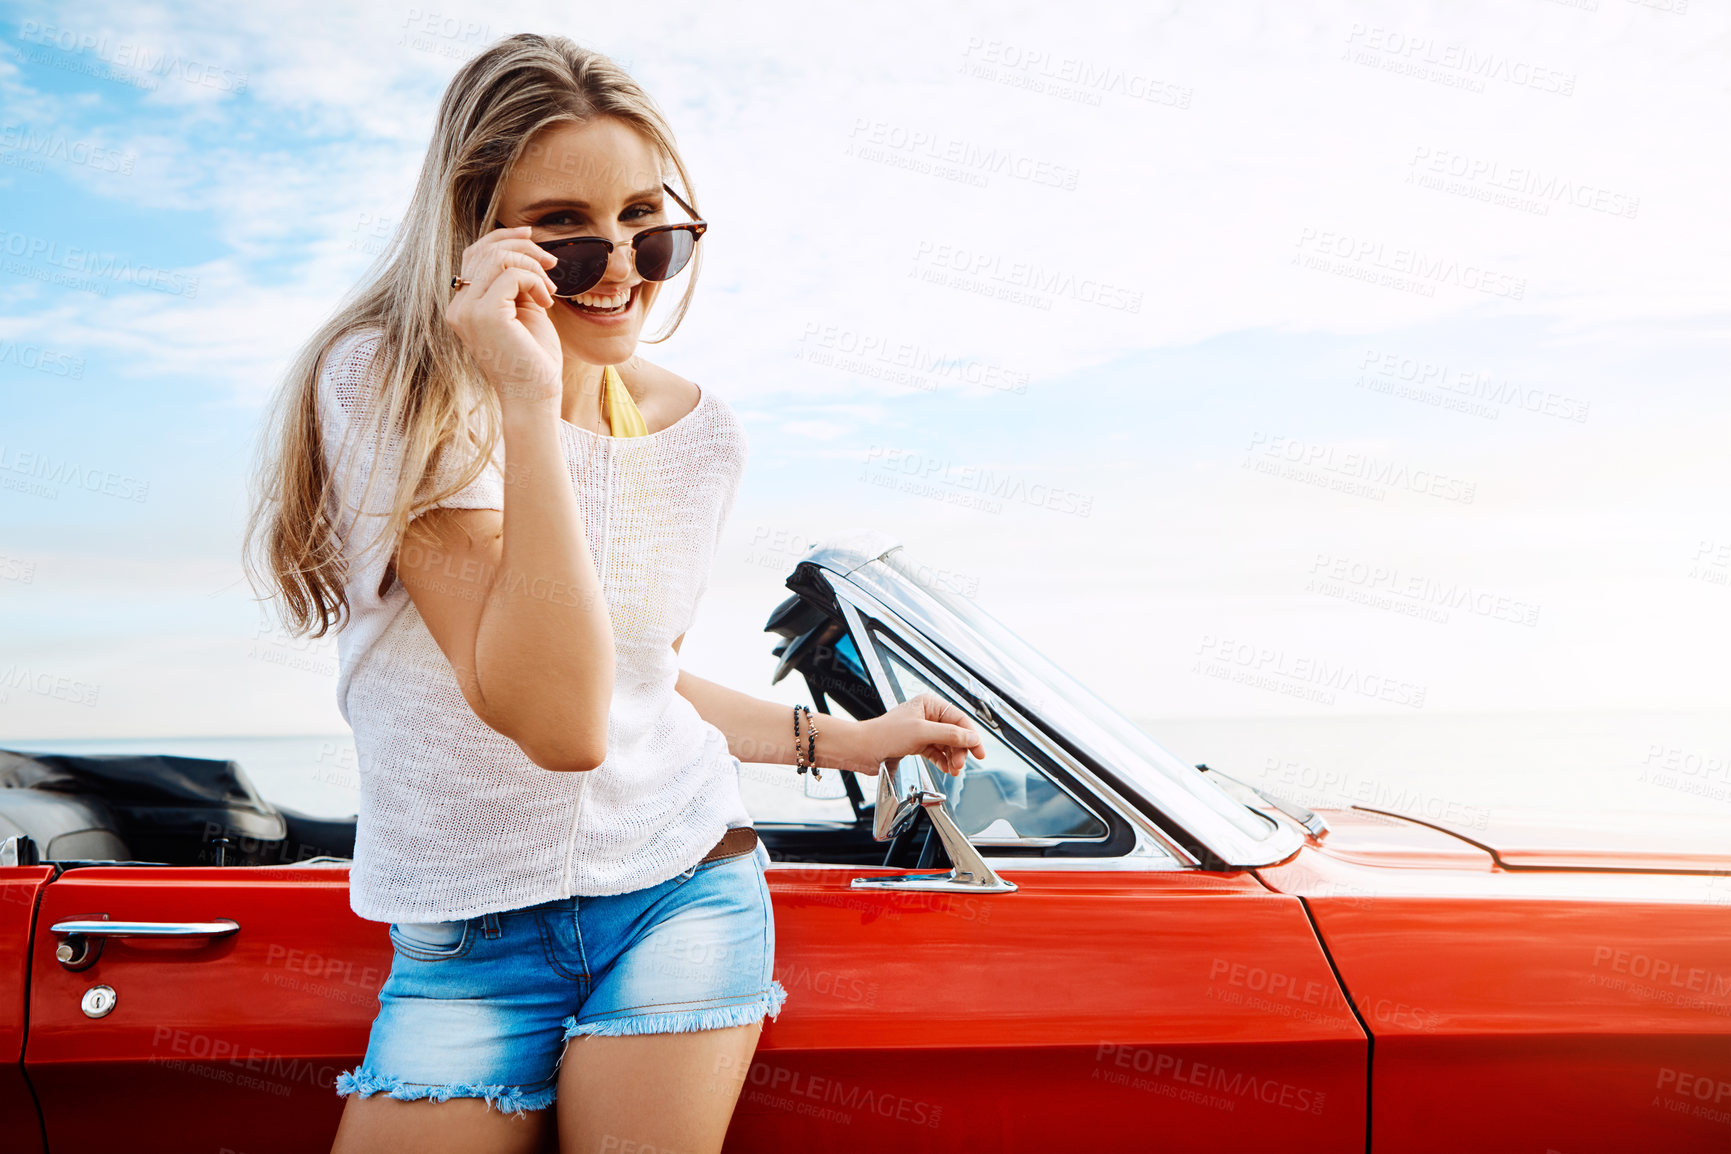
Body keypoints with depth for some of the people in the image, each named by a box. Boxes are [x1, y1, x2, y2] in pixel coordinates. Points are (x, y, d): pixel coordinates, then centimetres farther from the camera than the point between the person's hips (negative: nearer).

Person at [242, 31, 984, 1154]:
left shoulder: (700, 432, 3)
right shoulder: (385, 385, -15)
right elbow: (556, 723, -25)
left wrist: (844, 740, 20)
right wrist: (530, 406, -29)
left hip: (681, 884, 3)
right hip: (465, 936, -3)